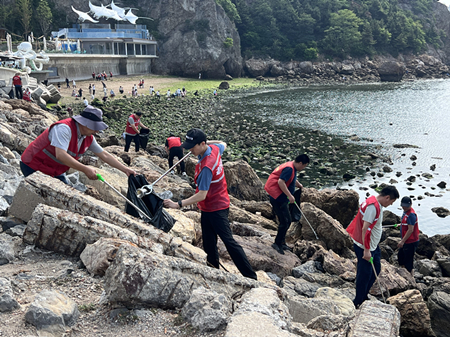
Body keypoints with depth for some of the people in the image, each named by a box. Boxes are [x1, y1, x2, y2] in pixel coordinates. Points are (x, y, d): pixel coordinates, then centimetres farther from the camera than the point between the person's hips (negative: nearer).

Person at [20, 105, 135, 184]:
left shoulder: (88, 138, -2)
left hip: (55, 171, 8)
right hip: (33, 166, -8)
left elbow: (104, 155, 6)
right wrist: (85, 169, -37)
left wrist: (125, 169, 1)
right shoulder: (64, 128, -28)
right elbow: (60, 155, -39)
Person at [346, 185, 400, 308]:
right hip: (365, 247, -10)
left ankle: (363, 296, 31)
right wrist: (366, 250, -28)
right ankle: (358, 303, 13)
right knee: (365, 274, -1)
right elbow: (365, 229, -28)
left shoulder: (377, 204, 7)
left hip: (373, 246, 10)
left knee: (376, 270, 18)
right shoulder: (372, 206, -25)